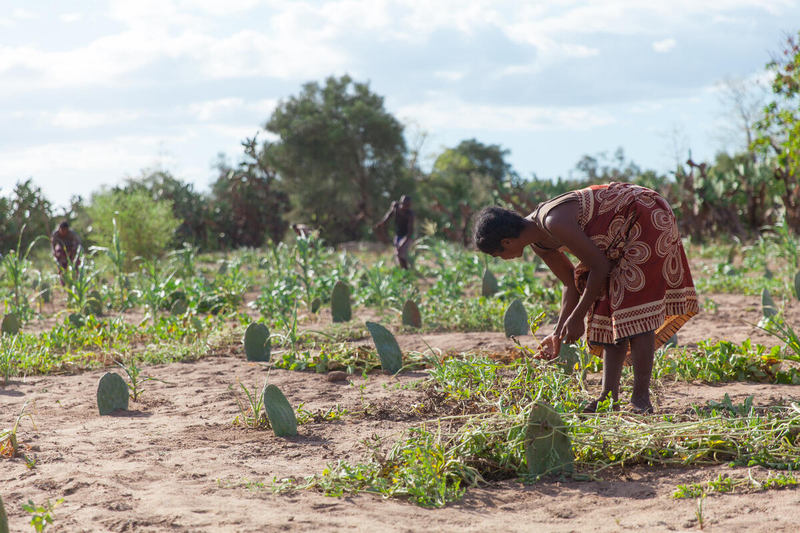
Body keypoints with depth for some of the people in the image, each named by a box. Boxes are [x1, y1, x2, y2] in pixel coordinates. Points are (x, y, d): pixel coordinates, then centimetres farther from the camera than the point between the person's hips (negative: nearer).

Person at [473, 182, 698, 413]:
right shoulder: (538, 241, 0)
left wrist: (577, 318, -17)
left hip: (647, 217, -10)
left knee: (634, 309, -15)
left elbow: (600, 266, -24)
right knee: (607, 306, 4)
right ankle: (609, 395, 5)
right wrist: (559, 334, 6)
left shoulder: (554, 222, -29)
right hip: (622, 236, 10)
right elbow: (572, 283, 9)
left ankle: (641, 399, -13)